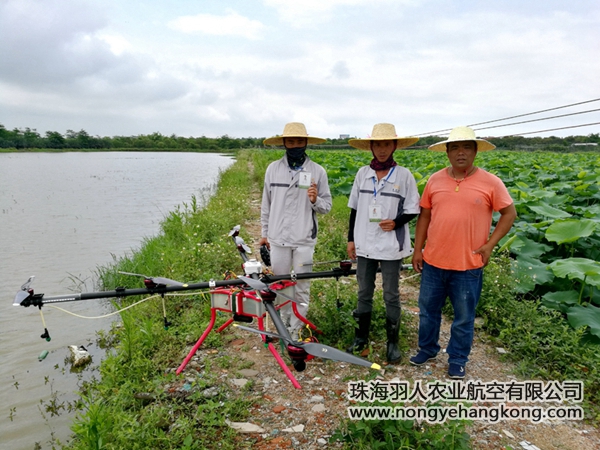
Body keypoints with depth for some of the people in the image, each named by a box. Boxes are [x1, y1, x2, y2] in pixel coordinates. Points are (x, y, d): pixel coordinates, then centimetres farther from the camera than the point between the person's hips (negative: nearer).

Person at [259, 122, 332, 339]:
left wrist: (316, 200, -20)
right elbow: (266, 204, 11)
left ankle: (296, 330, 19)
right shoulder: (273, 168, 3)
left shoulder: (318, 171, -3)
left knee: (302, 288, 5)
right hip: (278, 239, 2)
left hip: (304, 240, -2)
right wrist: (264, 233, 13)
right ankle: (284, 323, 31)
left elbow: (327, 206, 1)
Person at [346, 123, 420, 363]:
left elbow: (413, 210, -2)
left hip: (391, 246, -3)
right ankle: (361, 337, 29)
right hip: (365, 244, 3)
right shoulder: (362, 173, 3)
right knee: (364, 293, 14)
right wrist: (351, 238, 8)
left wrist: (396, 222, -20)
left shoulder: (404, 175, -6)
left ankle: (393, 342, 23)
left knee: (391, 296, 7)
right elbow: (354, 209, 9)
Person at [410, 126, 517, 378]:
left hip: (468, 265, -2)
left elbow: (509, 213, 2)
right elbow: (424, 216, 8)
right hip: (433, 262, 3)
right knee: (428, 310, 17)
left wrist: (490, 244, -7)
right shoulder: (435, 180, 2)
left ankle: (457, 360, 32)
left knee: (464, 317, 12)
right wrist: (417, 249, 5)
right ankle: (427, 349, 39)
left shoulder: (490, 183, -6)